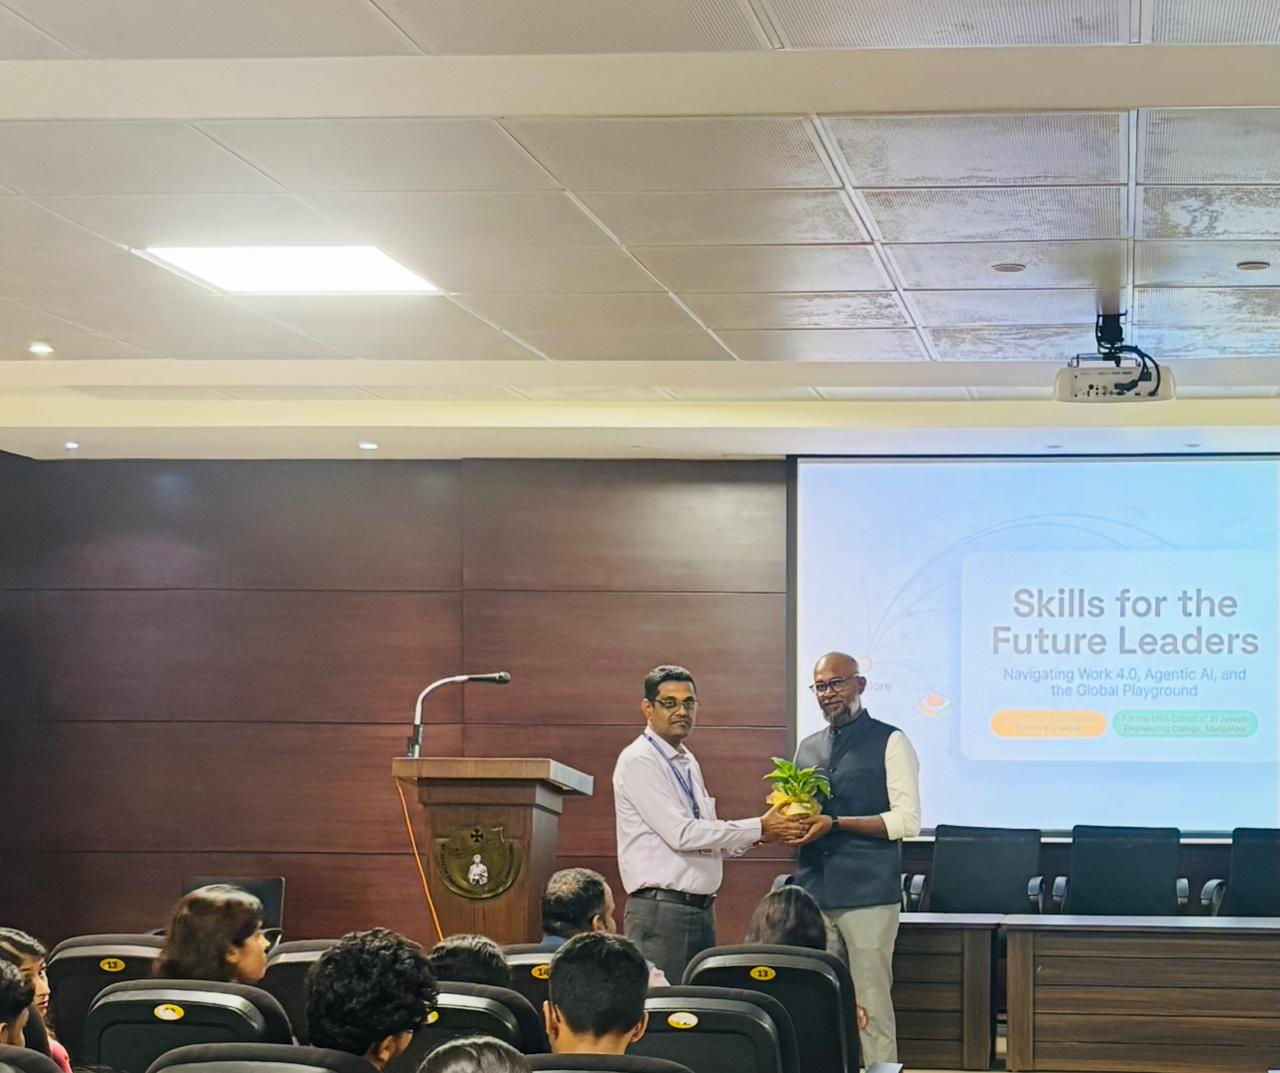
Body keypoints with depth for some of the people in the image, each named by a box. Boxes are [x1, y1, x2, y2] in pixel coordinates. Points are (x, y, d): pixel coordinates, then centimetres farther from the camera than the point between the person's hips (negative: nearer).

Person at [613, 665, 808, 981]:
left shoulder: (687, 762, 17)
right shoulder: (639, 761, -10)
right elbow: (681, 834, -18)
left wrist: (760, 834, 1)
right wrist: (759, 828, -14)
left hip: (701, 908, 9)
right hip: (661, 910, -9)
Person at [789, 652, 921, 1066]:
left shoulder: (889, 742, -1)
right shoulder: (808, 748, 17)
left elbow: (907, 820, -8)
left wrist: (834, 823, -16)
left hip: (867, 895, -6)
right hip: (812, 894, 6)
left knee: (869, 1005, -7)